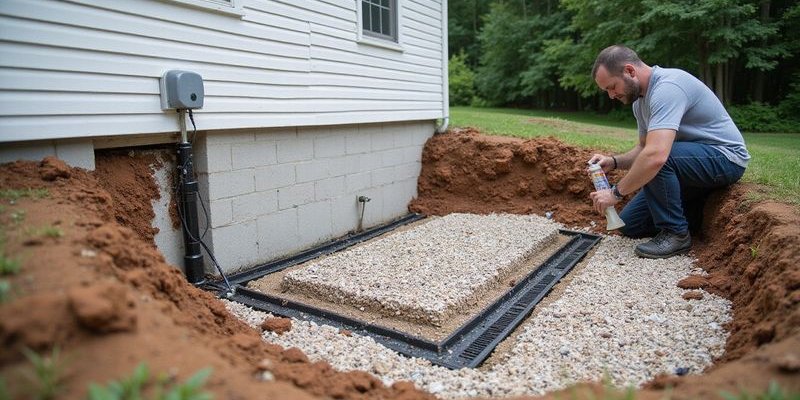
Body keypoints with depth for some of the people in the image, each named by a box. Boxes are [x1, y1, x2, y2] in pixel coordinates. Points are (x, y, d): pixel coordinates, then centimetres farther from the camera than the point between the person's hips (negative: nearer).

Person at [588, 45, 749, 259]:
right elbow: (643, 148, 12)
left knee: (655, 158, -36)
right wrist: (613, 161, -7)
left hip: (725, 157, -8)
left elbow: (656, 155, -40)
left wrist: (616, 192, -30)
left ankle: (676, 233, -18)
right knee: (630, 224, 1)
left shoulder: (667, 87, -28)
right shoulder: (640, 100, 3)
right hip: (690, 159, 8)